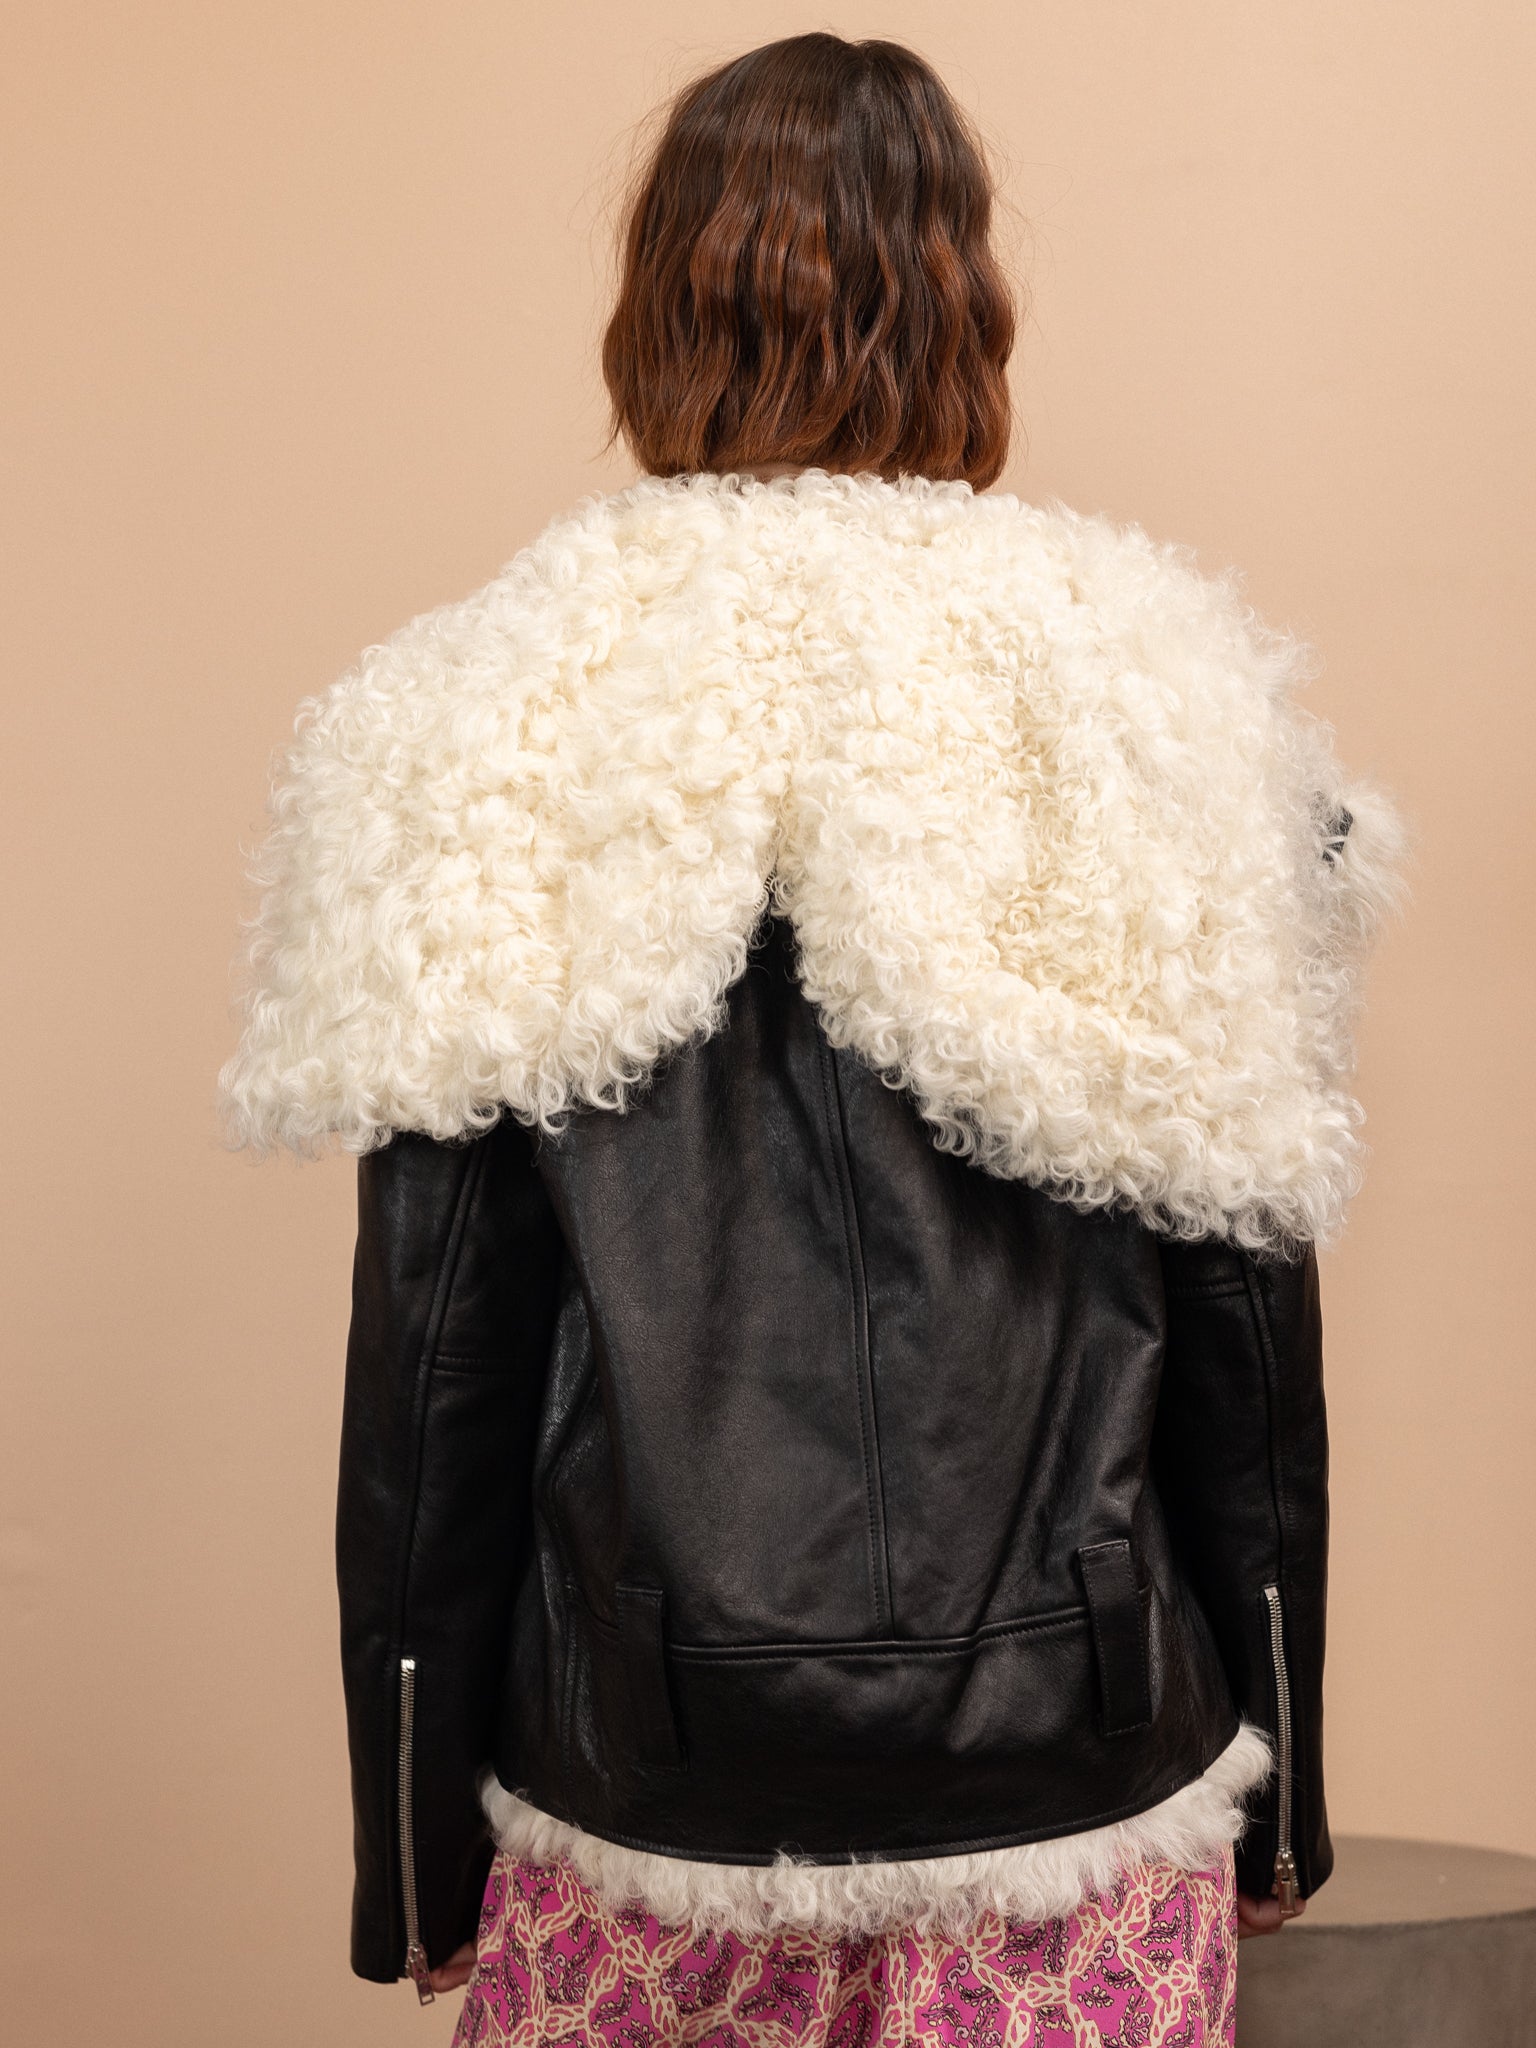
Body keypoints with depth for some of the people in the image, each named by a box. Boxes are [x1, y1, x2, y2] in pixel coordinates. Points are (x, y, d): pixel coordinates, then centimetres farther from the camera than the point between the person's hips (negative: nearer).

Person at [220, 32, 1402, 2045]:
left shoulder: (502, 745, -8)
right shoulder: (1142, 711, -8)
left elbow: (433, 1360, -4)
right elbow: (1246, 1333, -2)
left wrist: (417, 1849, 8)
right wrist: (1276, 1799, 11)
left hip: (641, 1820, 1)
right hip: (1075, 1815, 0)